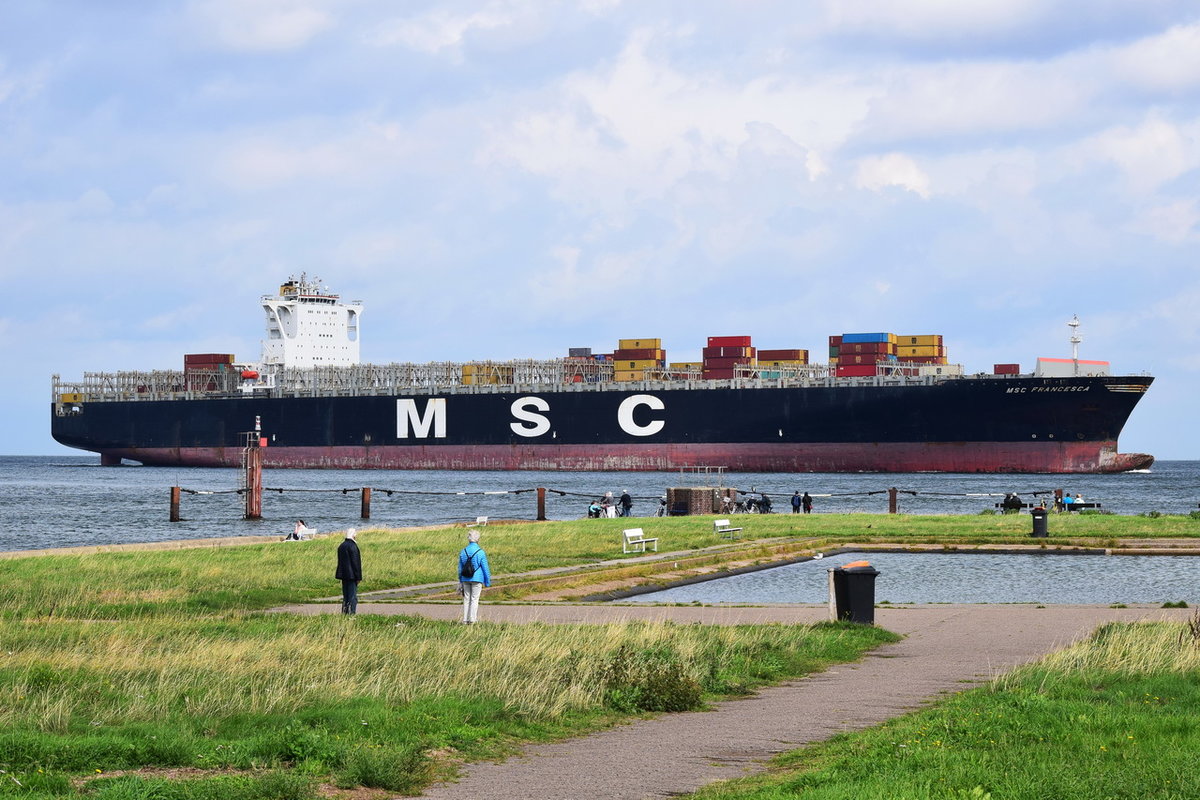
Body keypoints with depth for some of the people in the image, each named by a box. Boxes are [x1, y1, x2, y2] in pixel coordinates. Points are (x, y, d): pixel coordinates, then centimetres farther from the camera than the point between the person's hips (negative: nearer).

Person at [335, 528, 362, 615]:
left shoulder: (341, 546, 9)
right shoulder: (353, 546, -15)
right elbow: (355, 562, -15)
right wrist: (358, 577, -11)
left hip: (344, 575, 8)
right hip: (352, 575, -8)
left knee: (345, 596, 14)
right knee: (352, 596, -3)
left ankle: (344, 613, 15)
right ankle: (351, 612, -6)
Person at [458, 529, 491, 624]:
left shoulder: (463, 552, 2)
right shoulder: (481, 552, -10)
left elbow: (460, 568, 9)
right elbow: (485, 568, -6)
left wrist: (460, 581, 18)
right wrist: (487, 582, 3)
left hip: (465, 579, 4)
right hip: (477, 579, -3)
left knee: (466, 599, 11)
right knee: (475, 599, 3)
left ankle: (465, 619, 11)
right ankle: (472, 619, 2)